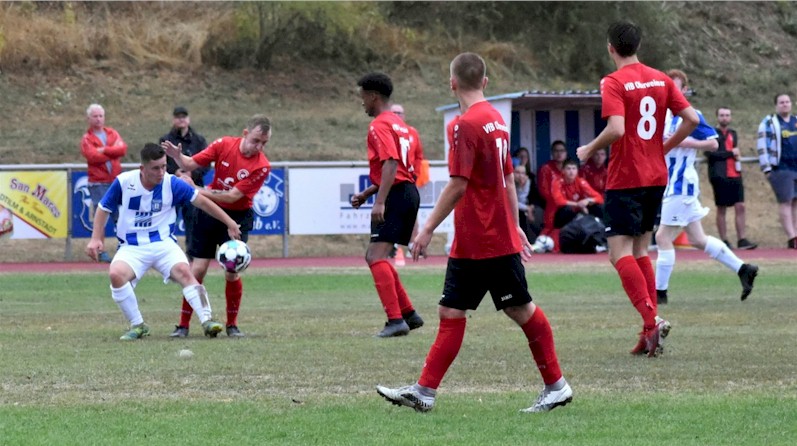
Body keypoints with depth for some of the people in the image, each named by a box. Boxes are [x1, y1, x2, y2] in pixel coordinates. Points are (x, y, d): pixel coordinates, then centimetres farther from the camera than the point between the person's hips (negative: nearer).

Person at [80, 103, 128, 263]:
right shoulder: (87, 139, 1)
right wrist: (113, 151, -7)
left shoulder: (112, 133, 13)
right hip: (98, 183, -4)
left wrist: (104, 150, -14)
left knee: (120, 217, 6)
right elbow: (93, 156, -16)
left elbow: (123, 148, -5)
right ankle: (101, 251, 2)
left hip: (116, 181, 4)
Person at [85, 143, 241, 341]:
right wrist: (96, 239, -1)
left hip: (164, 243, 0)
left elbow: (202, 202, 1)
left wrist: (230, 223, 0)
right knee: (116, 274, -29)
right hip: (132, 248, 0)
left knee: (184, 271, -28)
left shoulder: (172, 183, -7)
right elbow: (103, 208, 8)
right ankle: (137, 326, -12)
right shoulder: (124, 182, -7)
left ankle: (207, 321, -27)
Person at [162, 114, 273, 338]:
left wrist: (196, 190, -25)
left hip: (237, 217, -1)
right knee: (197, 269, -3)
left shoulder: (262, 166, -17)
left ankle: (232, 325, 11)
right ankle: (183, 325, 5)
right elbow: (191, 164, -5)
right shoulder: (224, 145, -9)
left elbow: (233, 196, -21)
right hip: (210, 212, 2)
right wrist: (177, 156, -27)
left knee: (232, 272, -8)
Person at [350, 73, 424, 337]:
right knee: (374, 257, 16)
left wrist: (379, 202, -26)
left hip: (396, 195, -10)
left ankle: (396, 320, -20)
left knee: (377, 257, -13)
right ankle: (409, 314, 16)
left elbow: (391, 164, -22)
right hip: (408, 192, 10)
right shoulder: (398, 123, 21)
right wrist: (366, 194, 23)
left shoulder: (380, 126, -10)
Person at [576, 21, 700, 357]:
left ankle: (651, 320, -23)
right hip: (656, 177, 7)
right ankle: (650, 329, 10)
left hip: (625, 179, -7)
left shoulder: (614, 83, -12)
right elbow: (691, 119, 4)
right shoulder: (661, 79, 7)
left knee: (620, 253, -6)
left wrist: (589, 150, -6)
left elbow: (616, 129, -23)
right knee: (640, 251, 16)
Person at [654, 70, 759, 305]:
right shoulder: (664, 115, 11)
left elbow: (713, 143, -11)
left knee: (663, 237, -6)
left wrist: (685, 142, -22)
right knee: (698, 240, 13)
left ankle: (660, 292, 1)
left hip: (680, 185, -9)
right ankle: (743, 269, 20)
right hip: (671, 185, 9)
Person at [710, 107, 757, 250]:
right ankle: (724, 241, 4)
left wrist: (737, 155, 4)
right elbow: (710, 153, -15)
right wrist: (730, 153, -13)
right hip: (720, 176, -6)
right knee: (721, 209, 0)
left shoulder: (733, 133, 19)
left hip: (735, 175, 6)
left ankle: (741, 240, -2)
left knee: (740, 206, -2)